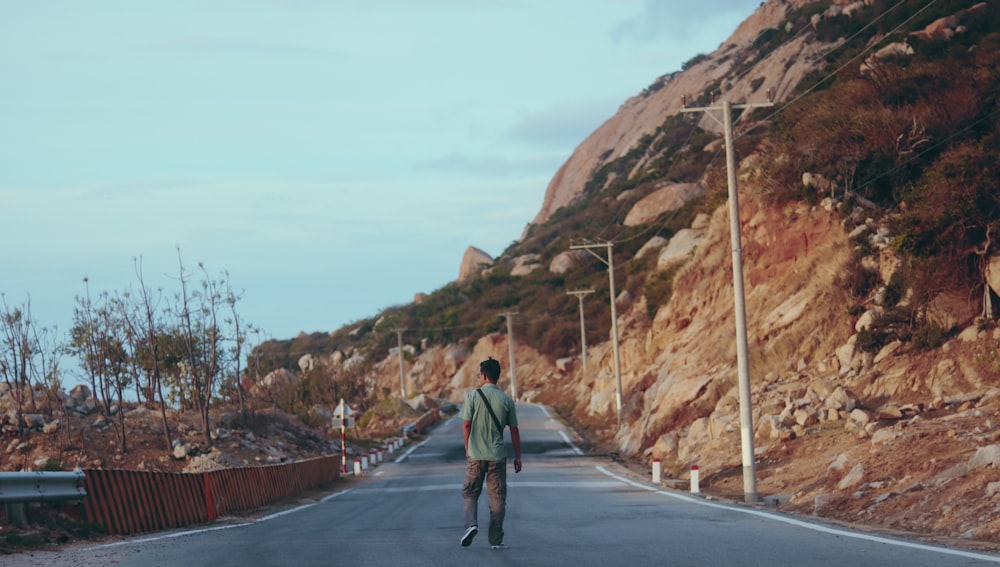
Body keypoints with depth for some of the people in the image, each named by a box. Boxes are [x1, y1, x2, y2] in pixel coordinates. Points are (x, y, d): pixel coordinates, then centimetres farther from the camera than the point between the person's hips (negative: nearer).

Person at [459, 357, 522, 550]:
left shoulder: (473, 396, -6)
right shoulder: (506, 400, -1)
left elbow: (466, 425, -5)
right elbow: (514, 430, 2)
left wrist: (467, 450, 8)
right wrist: (518, 457, 9)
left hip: (475, 455, -1)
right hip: (498, 456, 1)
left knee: (470, 493, 12)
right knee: (497, 497, 7)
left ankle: (471, 524, -11)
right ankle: (496, 540, 7)